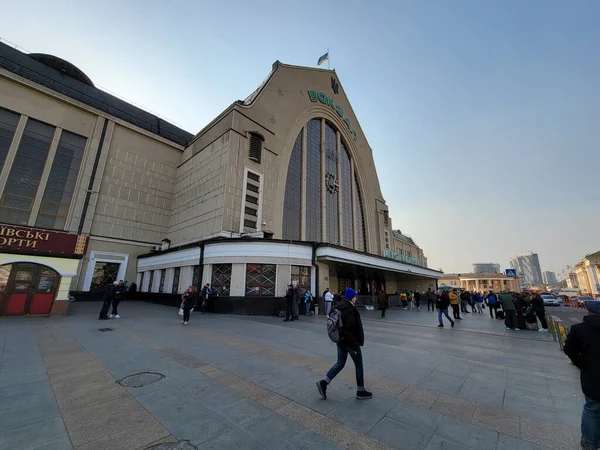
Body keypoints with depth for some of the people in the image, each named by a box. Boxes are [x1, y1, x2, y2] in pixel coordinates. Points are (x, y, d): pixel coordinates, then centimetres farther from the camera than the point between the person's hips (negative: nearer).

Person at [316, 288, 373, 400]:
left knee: (340, 363, 17)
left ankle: (323, 383, 12)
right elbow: (350, 329, -26)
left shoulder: (339, 306, 4)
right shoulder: (350, 309, -24)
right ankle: (360, 391, 27)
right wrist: (355, 346, -18)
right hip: (350, 342, -8)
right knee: (359, 365, 12)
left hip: (341, 341, 8)